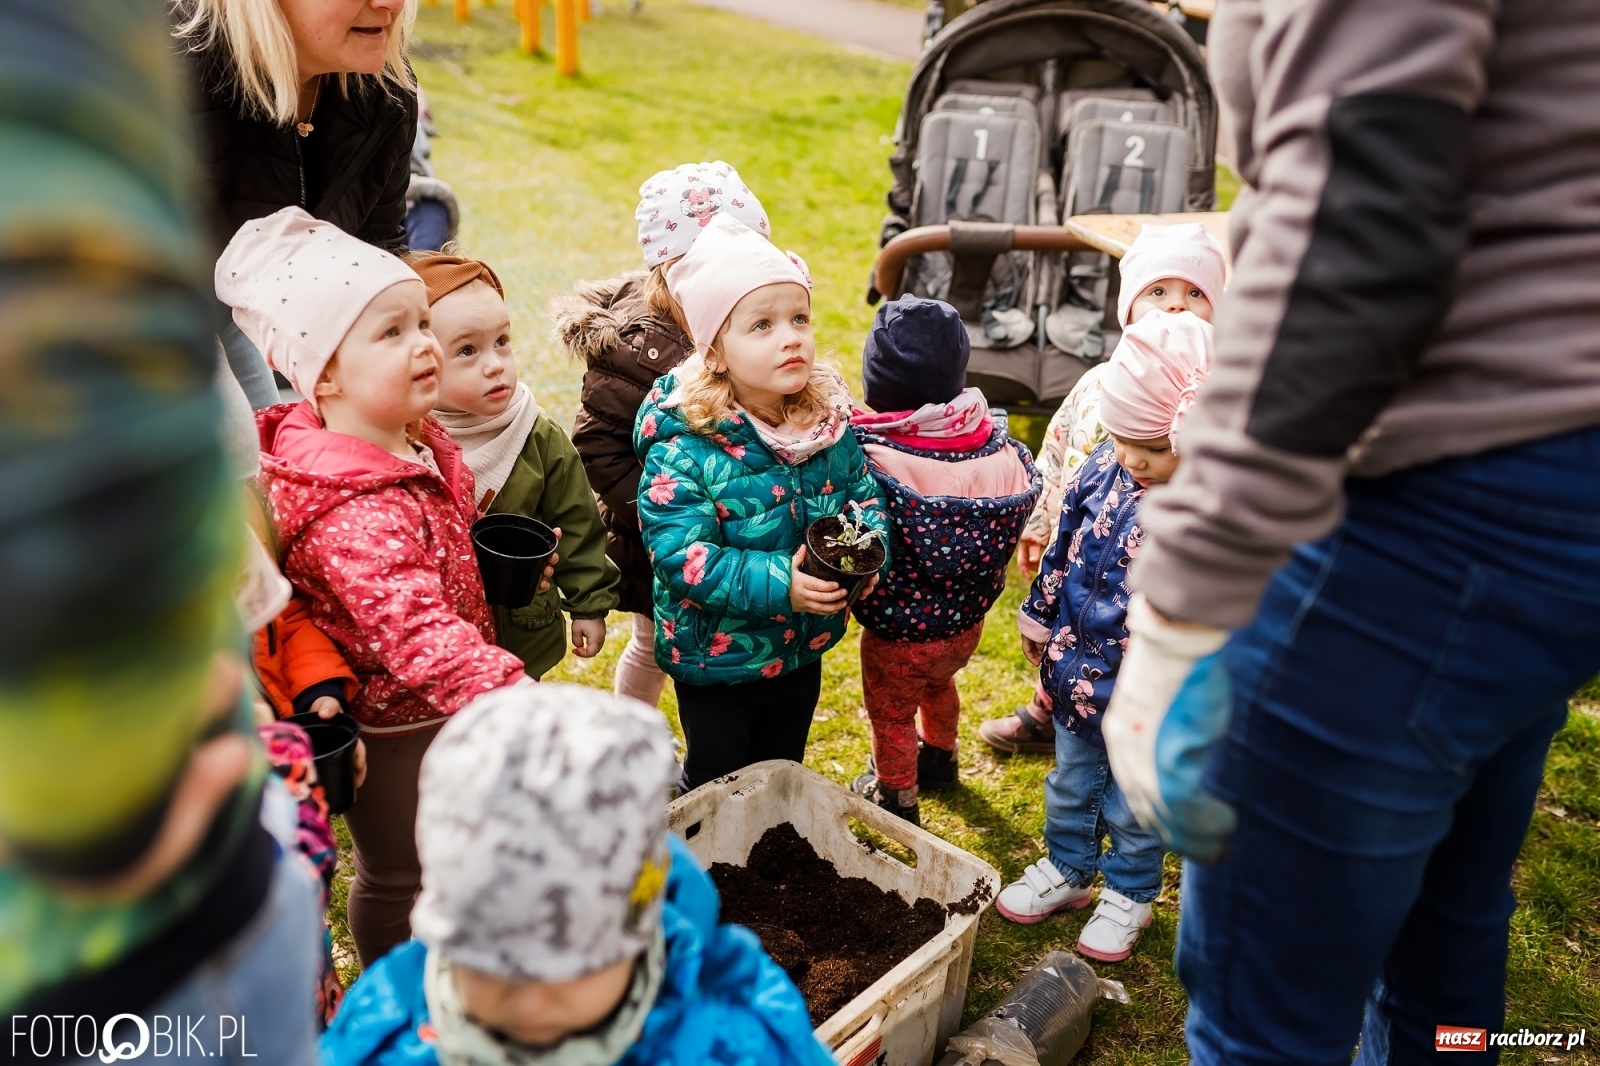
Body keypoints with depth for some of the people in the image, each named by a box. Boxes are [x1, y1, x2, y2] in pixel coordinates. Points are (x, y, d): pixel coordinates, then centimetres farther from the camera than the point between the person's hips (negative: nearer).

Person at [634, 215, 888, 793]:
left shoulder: (828, 421, -9)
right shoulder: (683, 447, -26)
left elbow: (864, 492, 1)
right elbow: (679, 554, -30)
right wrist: (777, 582, -36)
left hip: (803, 650, 5)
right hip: (716, 660, -5)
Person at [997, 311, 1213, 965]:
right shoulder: (1104, 470, -9)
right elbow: (1063, 548, 5)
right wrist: (1039, 617, 13)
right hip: (1076, 668, 5)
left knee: (1136, 801, 18)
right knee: (1071, 779, 24)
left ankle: (1129, 893, 42)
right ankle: (1066, 869, 47)